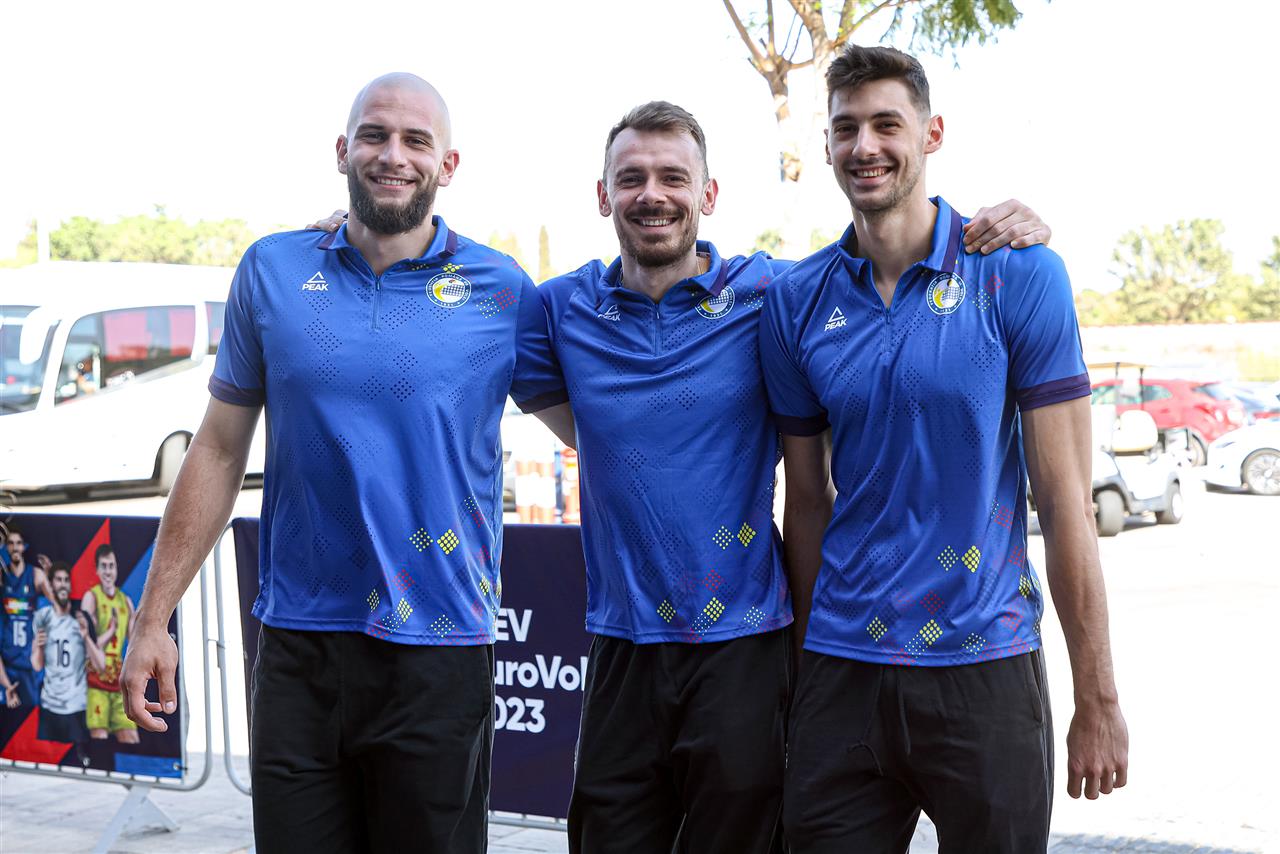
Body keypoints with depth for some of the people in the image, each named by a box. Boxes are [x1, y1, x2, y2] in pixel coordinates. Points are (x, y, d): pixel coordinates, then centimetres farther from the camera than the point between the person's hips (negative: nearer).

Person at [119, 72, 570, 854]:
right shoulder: (273, 271, 3)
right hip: (298, 647, 1)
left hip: (439, 651, -1)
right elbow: (219, 452, 7)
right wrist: (153, 618, 5)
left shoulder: (502, 291, -2)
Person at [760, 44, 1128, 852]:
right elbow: (809, 502, 9)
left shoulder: (1020, 276, -5)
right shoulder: (796, 301, 3)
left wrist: (1099, 701, -6)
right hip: (843, 669, 2)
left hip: (986, 665, -2)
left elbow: (1065, 500, -6)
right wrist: (807, 661, 7)